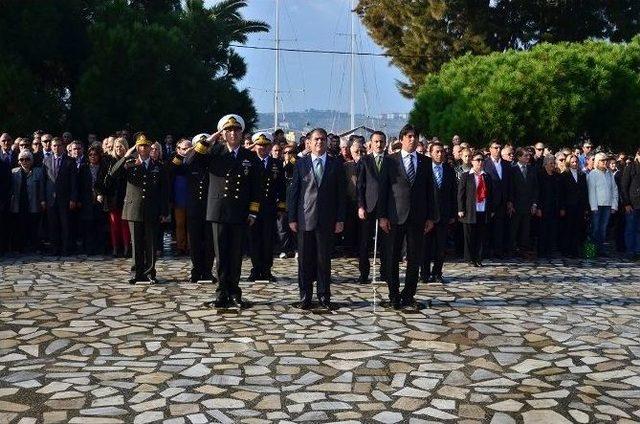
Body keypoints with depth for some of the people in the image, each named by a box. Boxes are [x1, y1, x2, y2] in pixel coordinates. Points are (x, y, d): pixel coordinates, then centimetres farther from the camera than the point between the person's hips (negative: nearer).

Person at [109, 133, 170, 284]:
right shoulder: (130, 163, 7)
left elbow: (164, 191, 8)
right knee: (137, 243, 4)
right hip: (134, 209, 0)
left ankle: (149, 273, 10)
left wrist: (165, 212, 3)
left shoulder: (158, 167, 9)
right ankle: (137, 272, 13)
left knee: (151, 243, 2)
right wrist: (125, 157, -17)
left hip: (152, 212, 0)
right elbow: (113, 173, -8)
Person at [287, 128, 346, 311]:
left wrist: (340, 219, -1)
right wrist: (292, 218, -1)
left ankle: (324, 296, 15)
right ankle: (305, 296, 13)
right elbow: (293, 191, 4)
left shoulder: (336, 164, 6)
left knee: (324, 259, 5)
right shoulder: (301, 163, 5)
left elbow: (341, 193, 5)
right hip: (305, 219, 0)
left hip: (326, 220, 0)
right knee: (304, 259, 4)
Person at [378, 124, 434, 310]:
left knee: (415, 258, 5)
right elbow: (383, 189, 0)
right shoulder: (391, 160, 2)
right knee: (393, 258, 3)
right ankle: (394, 297, 14)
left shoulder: (424, 162, 9)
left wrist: (430, 217, 4)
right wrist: (382, 216, -6)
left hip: (418, 216, 2)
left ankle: (408, 295, 17)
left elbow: (428, 190, 9)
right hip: (395, 216, -2)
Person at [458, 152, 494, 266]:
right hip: (470, 212, -4)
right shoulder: (466, 176, 1)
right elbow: (461, 194, -2)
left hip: (484, 212, 4)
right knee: (469, 237, 1)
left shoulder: (487, 177, 13)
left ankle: (478, 259, 14)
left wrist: (491, 210, 11)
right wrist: (461, 210, -8)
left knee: (481, 236, 6)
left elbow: (490, 194, 15)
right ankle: (470, 259, 11)